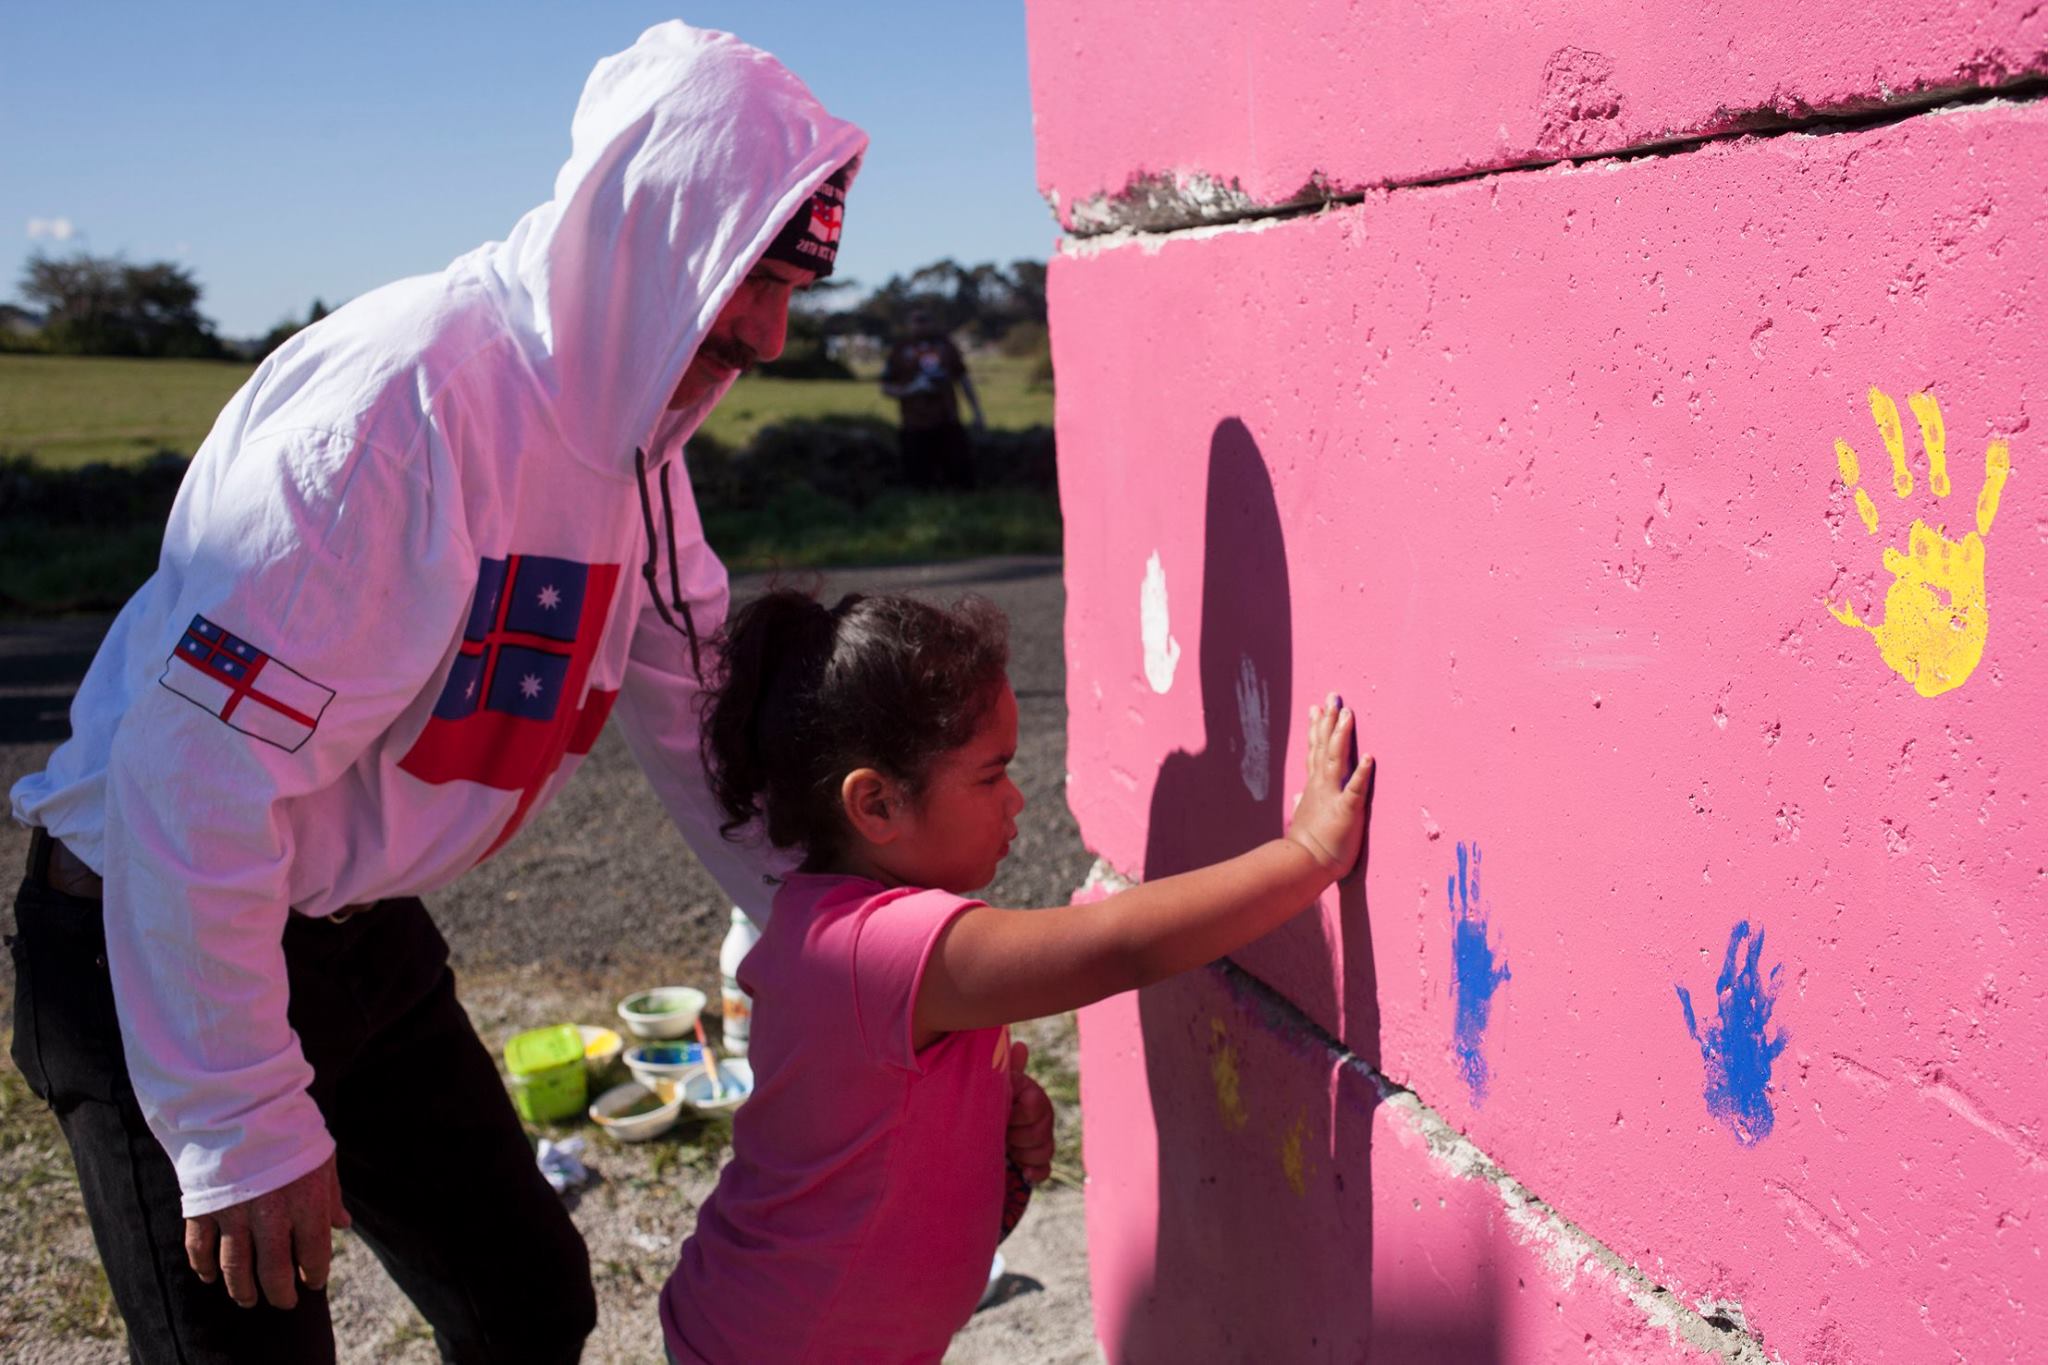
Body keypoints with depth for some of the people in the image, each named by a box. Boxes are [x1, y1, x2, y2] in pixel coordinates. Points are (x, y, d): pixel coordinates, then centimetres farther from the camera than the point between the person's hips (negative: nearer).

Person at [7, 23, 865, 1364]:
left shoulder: (632, 436, -1)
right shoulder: (402, 399, -28)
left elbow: (709, 725, 3)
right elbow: (198, 777, -29)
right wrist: (244, 1125, -23)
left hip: (364, 936, 8)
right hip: (161, 940, -8)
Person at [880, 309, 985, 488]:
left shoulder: (945, 344, 10)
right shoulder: (901, 349, 1)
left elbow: (962, 378, 17)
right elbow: (886, 387, 3)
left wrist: (977, 413, 14)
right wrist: (911, 389, -15)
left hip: (949, 424, 3)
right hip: (916, 428, -3)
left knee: (963, 478, -1)